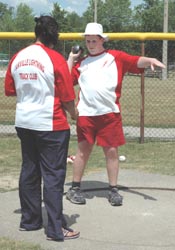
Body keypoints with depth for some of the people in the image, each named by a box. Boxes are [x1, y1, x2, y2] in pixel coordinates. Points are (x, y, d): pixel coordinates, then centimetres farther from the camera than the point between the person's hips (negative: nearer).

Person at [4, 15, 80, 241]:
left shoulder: (17, 58, 3)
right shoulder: (56, 59, -13)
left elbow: (9, 90, 12)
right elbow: (67, 97, -11)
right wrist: (73, 114, 7)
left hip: (24, 123, 6)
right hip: (51, 125, -6)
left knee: (29, 172, 15)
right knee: (53, 176, -1)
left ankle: (29, 220, 24)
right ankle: (56, 229, 1)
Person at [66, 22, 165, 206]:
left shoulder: (115, 57, 6)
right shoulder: (81, 62, 13)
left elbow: (136, 61, -7)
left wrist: (149, 60, -26)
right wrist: (71, 58, 9)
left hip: (110, 113, -1)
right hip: (86, 114, 1)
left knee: (111, 151, 5)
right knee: (83, 150, 7)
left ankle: (113, 190, 17)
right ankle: (75, 188, 19)